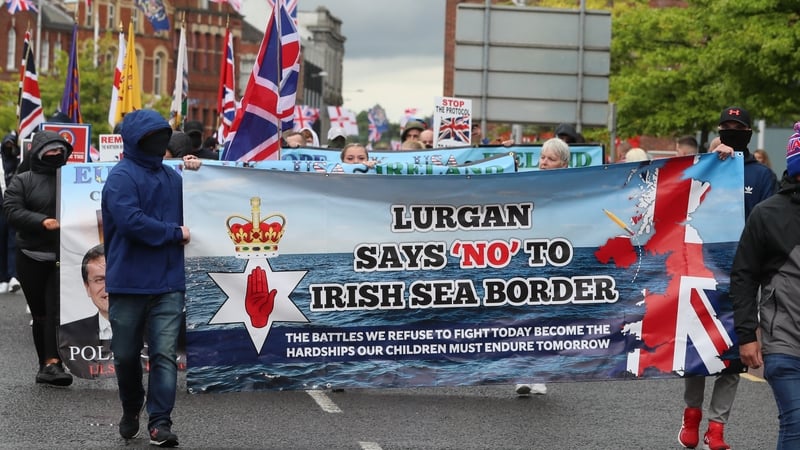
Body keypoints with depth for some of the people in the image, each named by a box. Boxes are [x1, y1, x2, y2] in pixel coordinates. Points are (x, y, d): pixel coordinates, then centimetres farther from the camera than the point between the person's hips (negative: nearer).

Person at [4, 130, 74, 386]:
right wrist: (42, 221, -19)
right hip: (32, 256, 0)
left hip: (65, 257, 0)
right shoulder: (23, 181, 5)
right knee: (40, 312, 4)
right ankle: (47, 364, 11)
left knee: (57, 310, -11)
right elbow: (11, 210, -7)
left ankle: (51, 363, -15)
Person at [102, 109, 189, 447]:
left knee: (165, 353, -6)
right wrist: (175, 233, -12)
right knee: (126, 354, 9)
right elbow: (131, 222, -20)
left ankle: (160, 421, -4)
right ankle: (131, 410, 31)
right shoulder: (121, 177, -7)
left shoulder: (172, 177, 14)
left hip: (169, 283, 4)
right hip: (128, 282, -4)